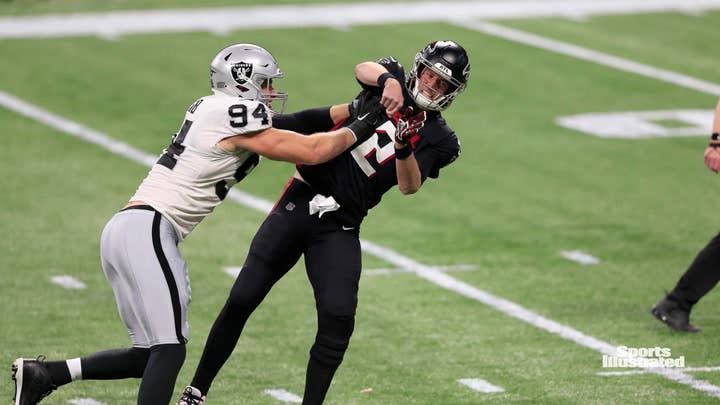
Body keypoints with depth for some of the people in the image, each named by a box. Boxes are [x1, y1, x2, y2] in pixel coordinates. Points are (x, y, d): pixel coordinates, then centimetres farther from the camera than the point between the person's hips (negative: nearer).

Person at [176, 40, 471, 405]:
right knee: (241, 300, -1)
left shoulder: (437, 139, 2)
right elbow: (364, 69, -17)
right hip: (300, 201, 0)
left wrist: (403, 147, -32)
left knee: (338, 319, -16)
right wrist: (389, 80, -38)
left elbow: (409, 186, -13)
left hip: (339, 227, 0)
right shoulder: (393, 79, 6)